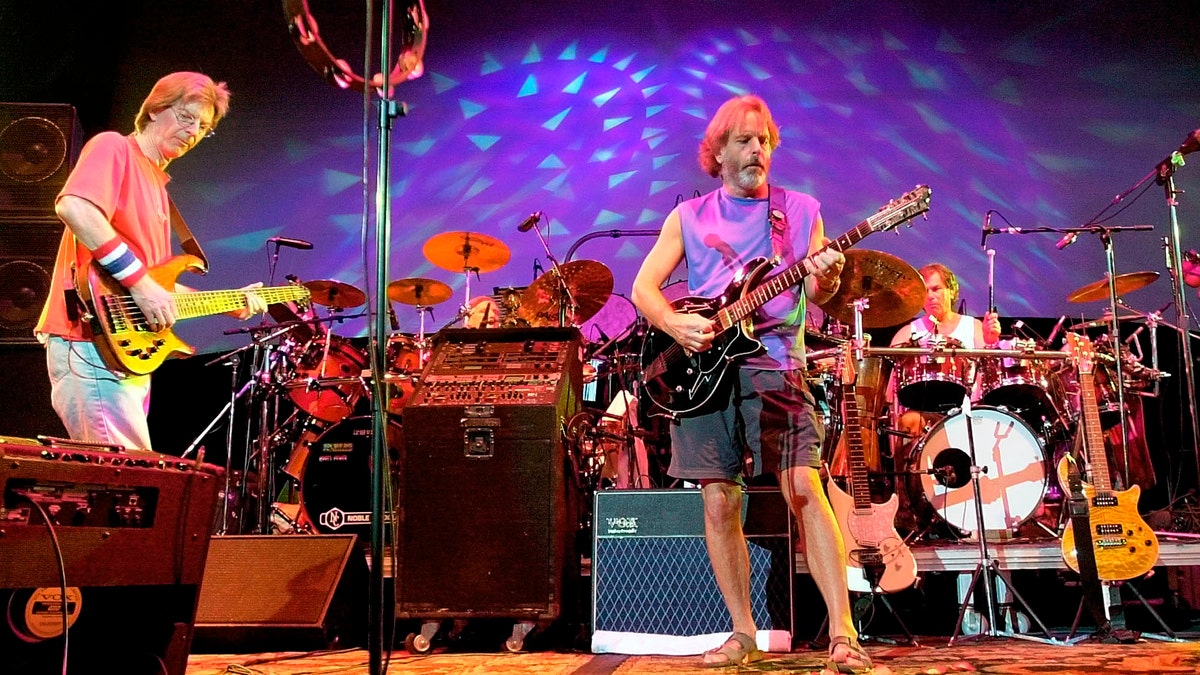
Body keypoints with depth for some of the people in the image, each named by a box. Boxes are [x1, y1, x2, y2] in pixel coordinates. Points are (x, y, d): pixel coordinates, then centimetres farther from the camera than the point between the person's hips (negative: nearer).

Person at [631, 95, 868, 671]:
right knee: (718, 502, 1)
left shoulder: (801, 211, 10)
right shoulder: (689, 217, 12)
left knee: (804, 487, -15)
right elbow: (643, 286, 7)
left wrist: (825, 278, -18)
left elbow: (816, 293, 5)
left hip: (773, 364, -1)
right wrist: (675, 325, -12)